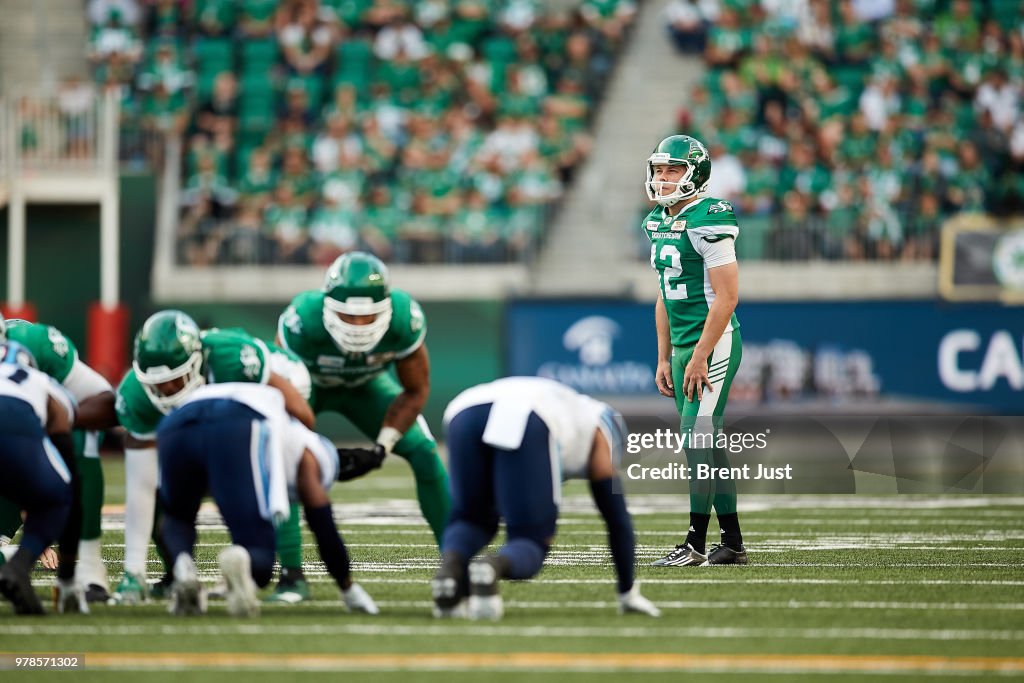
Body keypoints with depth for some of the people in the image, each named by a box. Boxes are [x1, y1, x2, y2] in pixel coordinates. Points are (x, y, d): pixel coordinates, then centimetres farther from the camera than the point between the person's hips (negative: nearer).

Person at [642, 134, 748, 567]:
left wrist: (699, 357, -20)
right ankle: (732, 543, 17)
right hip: (683, 346, 9)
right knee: (706, 442, 11)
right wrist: (665, 360, 16)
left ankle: (696, 544, -8)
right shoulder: (658, 224, 12)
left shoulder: (708, 222, -15)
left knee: (697, 438, -11)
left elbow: (726, 297, -18)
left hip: (714, 344, -9)